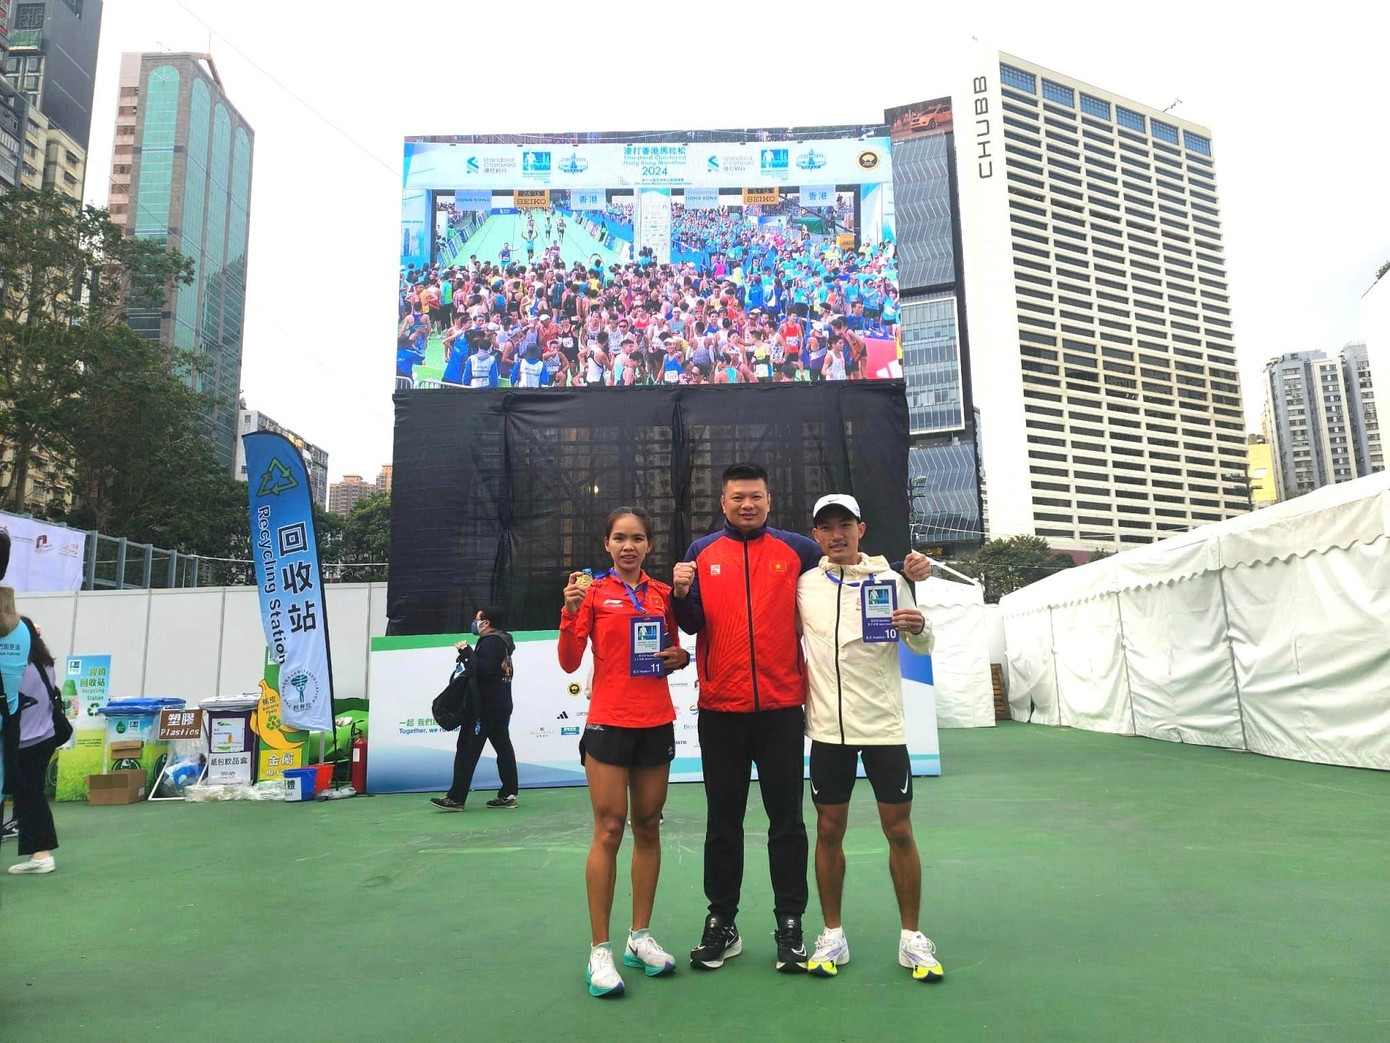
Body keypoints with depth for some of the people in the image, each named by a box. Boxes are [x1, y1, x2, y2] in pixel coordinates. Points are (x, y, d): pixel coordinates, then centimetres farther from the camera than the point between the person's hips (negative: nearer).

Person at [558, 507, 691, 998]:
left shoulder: (662, 594, 8)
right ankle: (600, 951, 8)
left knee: (648, 828, 10)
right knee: (608, 831, -3)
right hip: (609, 722, -4)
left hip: (656, 723, 4)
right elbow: (569, 662, -5)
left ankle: (641, 937, 23)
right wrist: (571, 611, -18)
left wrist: (679, 656, -3)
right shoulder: (594, 592, -1)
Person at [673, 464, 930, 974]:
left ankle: (790, 924, 21)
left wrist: (904, 571, -7)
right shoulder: (702, 552, 6)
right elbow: (692, 623, 2)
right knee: (723, 820, 11)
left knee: (786, 819, 8)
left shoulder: (798, 550, 4)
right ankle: (721, 923, 24)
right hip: (720, 709, 1)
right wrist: (682, 593, -17)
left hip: (781, 707, 0)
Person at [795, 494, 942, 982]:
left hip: (884, 725, -1)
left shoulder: (889, 580, 0)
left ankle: (912, 937, 21)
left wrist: (919, 627, -17)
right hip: (828, 727, 1)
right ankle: (832, 936, 23)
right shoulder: (804, 585, 3)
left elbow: (923, 647, 4)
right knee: (829, 831, 7)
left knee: (899, 830, 5)